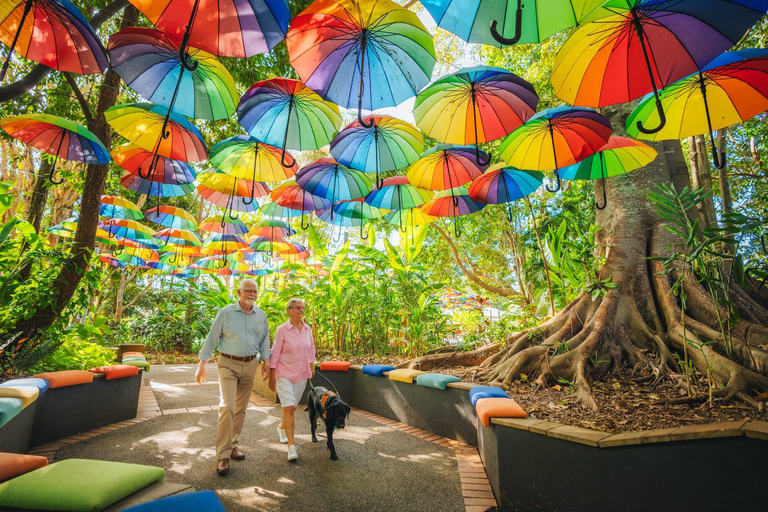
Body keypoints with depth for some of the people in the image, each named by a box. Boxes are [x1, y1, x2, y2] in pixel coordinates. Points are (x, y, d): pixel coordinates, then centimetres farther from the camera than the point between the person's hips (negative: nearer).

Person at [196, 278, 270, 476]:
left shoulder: (261, 315, 4)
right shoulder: (225, 313, -7)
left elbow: (264, 341, 13)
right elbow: (212, 339, -3)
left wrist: (266, 362, 8)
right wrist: (202, 365, -3)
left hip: (250, 365, 4)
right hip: (228, 364, -4)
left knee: (241, 408, 13)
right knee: (227, 407, -11)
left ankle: (233, 445, 29)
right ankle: (223, 455, -3)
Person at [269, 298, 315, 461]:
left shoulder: (307, 329, 1)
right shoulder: (282, 329, -12)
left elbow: (311, 348, 17)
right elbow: (275, 353, -9)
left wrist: (311, 365, 14)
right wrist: (272, 377, -7)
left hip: (302, 374, 5)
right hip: (284, 374, -5)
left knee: (292, 407, 16)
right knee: (289, 407, -12)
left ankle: (282, 427, 46)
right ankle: (291, 445, -6)